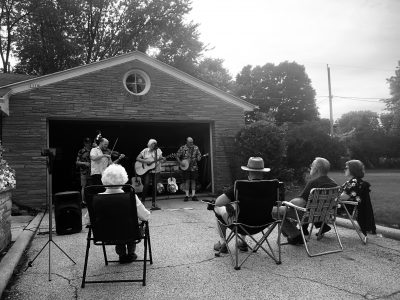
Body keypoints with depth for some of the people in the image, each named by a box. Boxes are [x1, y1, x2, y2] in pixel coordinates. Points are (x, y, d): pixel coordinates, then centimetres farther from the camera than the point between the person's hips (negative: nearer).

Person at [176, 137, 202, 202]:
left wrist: (198, 158, -10)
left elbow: (199, 155, 12)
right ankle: (186, 196, 5)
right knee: (187, 181, -2)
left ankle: (193, 196, 8)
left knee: (193, 181, 4)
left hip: (194, 167, 2)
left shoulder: (195, 148, 5)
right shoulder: (182, 148, -3)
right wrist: (180, 162, -11)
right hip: (186, 167, -2)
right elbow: (177, 156, 1)